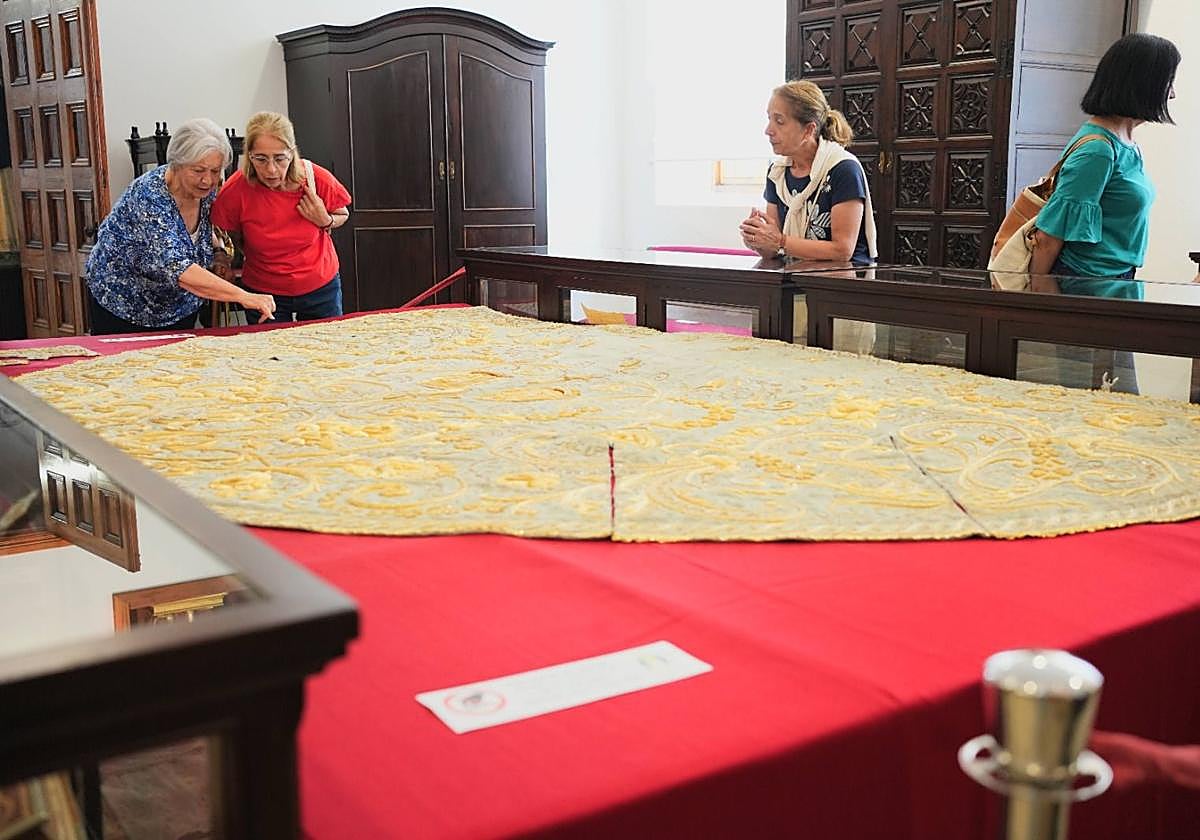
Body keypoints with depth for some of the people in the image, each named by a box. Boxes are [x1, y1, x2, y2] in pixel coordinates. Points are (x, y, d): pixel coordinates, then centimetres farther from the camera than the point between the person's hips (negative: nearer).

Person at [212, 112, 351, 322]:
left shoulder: (317, 179, -19)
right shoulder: (235, 190, -19)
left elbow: (342, 215, 1)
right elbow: (230, 239, 1)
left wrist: (326, 222, -16)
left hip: (320, 287, 1)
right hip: (262, 292, -1)